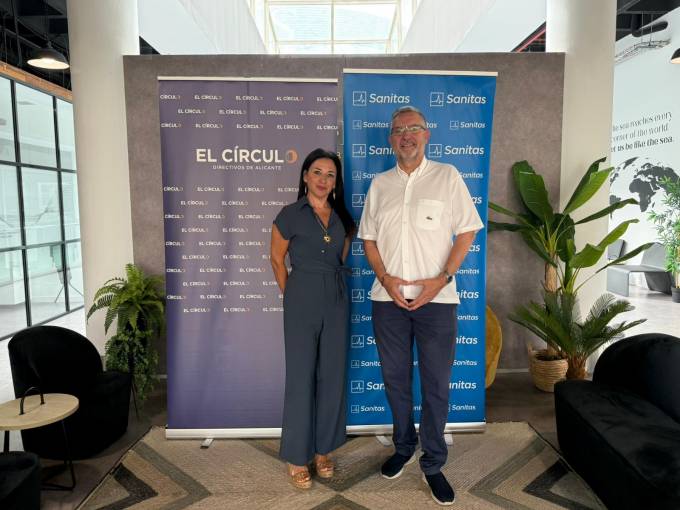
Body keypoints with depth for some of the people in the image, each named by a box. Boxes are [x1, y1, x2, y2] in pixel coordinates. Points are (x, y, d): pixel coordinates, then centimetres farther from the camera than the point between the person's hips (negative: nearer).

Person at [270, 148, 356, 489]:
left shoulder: (341, 216, 7)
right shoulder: (290, 215, -5)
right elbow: (277, 260, 2)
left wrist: (332, 281, 11)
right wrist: (291, 297, 4)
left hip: (337, 300, 4)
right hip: (303, 301, -4)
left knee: (332, 376, 9)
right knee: (301, 376, 2)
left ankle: (323, 450, 26)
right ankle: (297, 457, 17)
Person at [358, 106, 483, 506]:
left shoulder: (447, 176, 1)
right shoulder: (379, 184, 10)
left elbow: (467, 231, 0)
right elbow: (368, 237, 11)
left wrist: (441, 279, -12)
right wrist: (385, 278, -6)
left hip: (437, 297, -2)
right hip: (388, 297, 3)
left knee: (437, 384, 5)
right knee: (395, 378, 14)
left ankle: (433, 464, 23)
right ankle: (404, 447, 35)